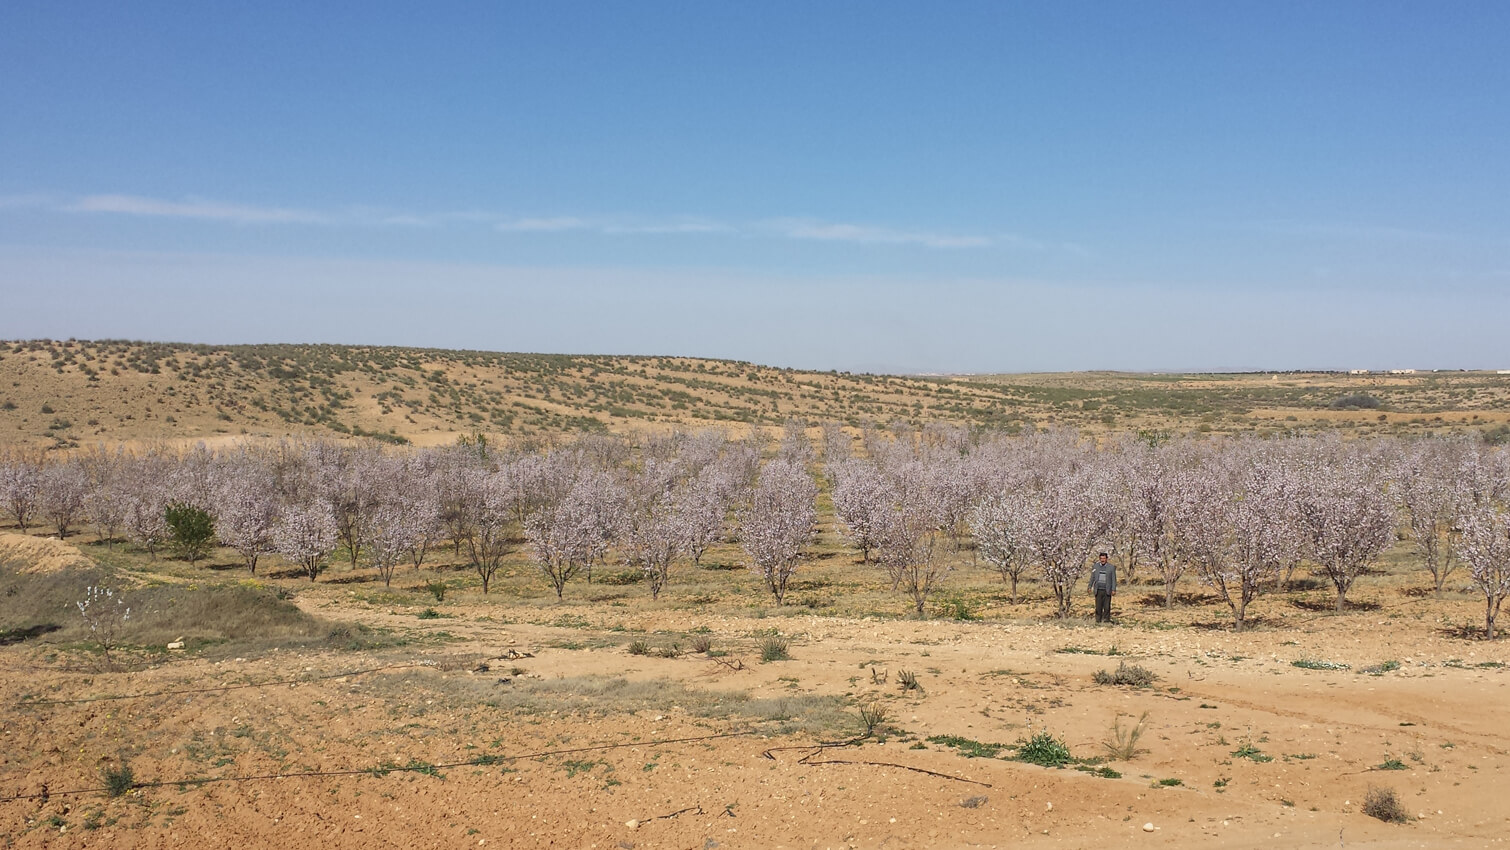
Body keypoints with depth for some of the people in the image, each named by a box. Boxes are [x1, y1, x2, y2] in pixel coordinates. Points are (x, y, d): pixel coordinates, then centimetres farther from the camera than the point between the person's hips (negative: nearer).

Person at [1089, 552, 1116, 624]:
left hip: (1107, 591, -2)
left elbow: (1114, 579, 1)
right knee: (1098, 607, 0)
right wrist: (1090, 587, 9)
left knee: (1107, 607, -3)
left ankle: (1106, 620, 5)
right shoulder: (1096, 566, 7)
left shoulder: (1111, 567, 1)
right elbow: (1092, 577, 14)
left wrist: (1114, 590, -5)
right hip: (1098, 590, 2)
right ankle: (1098, 620, 7)